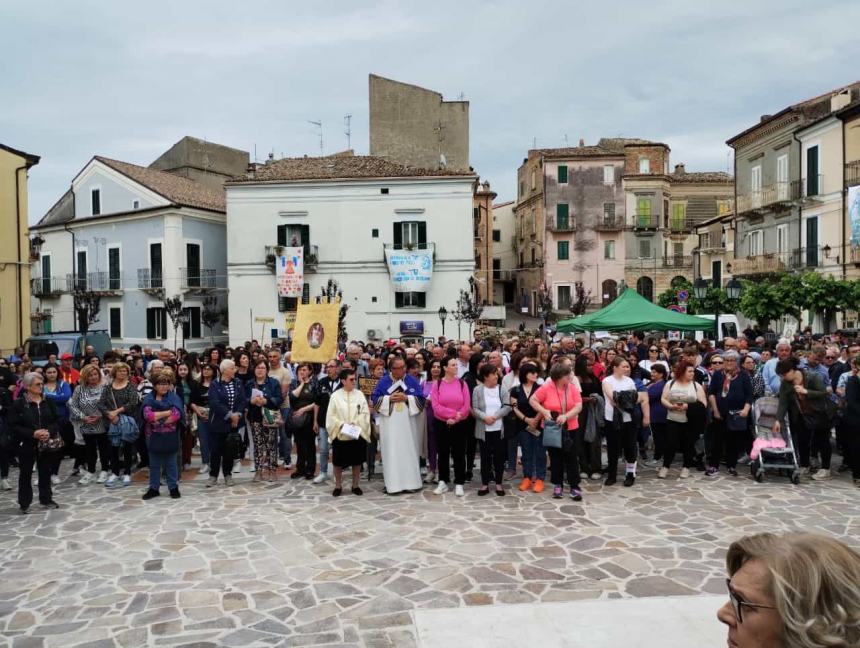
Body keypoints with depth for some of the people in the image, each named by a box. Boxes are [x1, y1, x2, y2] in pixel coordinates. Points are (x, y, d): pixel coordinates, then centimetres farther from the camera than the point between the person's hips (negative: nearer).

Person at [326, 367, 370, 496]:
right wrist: (342, 425, -16)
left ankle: (355, 485, 21)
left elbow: (365, 413, -1)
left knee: (357, 460, 8)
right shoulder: (335, 395, -4)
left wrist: (355, 423, -15)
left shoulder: (359, 394, 1)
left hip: (357, 434, 2)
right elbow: (331, 415, -4)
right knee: (338, 461, 5)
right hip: (340, 434, -2)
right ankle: (338, 485, 20)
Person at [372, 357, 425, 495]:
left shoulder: (412, 381, 3)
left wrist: (406, 398, -15)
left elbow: (421, 400, -1)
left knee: (409, 452, 3)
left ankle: (410, 482, 11)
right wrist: (389, 398, -14)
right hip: (389, 424, -1)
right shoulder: (383, 382, 3)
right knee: (392, 453, 0)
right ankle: (393, 484, 4)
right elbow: (375, 399, 0)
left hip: (408, 423, 1)